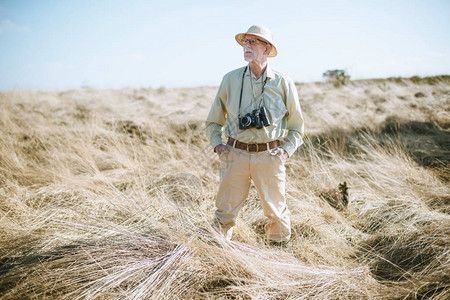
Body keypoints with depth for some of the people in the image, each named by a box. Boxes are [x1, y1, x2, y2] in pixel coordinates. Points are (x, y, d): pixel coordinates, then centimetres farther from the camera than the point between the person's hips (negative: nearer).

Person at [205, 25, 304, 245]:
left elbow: (296, 126, 12)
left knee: (276, 212, 8)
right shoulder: (230, 79, 6)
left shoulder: (283, 83, 4)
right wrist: (217, 144, 0)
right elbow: (213, 121, 16)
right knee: (225, 211, 1)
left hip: (269, 156, 0)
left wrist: (286, 149, -2)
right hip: (235, 154, 1)